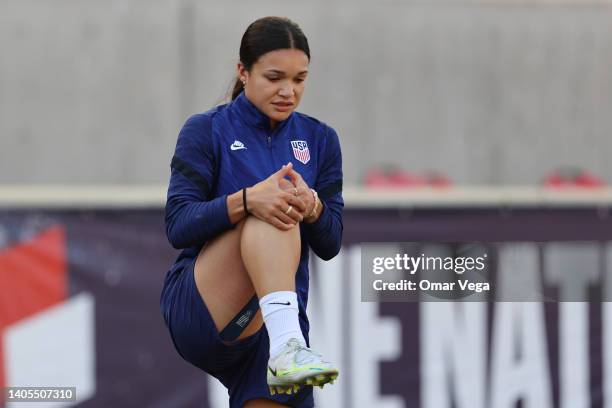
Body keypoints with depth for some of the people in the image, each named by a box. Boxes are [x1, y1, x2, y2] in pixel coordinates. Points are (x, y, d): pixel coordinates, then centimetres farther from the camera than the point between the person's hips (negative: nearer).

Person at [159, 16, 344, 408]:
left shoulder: (320, 139, 12)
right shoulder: (206, 131, 2)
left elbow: (330, 244, 7)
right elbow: (177, 226, -9)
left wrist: (312, 207, -17)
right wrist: (247, 200, -27)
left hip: (276, 318, 4)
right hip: (196, 311, -3)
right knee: (268, 214, -29)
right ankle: (287, 349, -45)